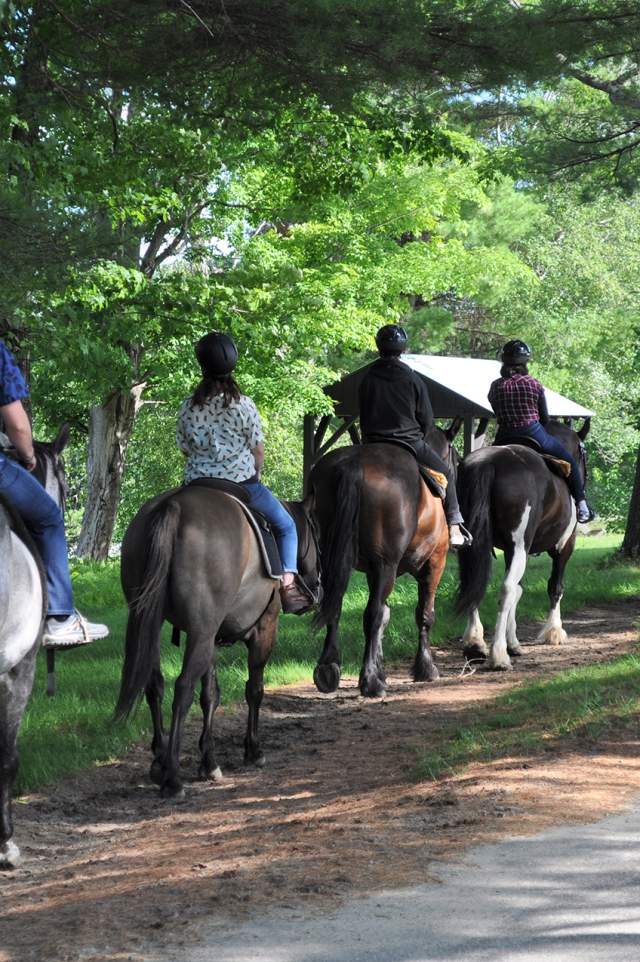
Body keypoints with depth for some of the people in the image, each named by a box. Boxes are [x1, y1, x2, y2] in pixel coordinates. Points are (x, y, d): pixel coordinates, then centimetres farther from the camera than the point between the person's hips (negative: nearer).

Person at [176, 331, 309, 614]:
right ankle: (288, 585, 1)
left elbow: (186, 449, 7)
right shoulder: (244, 405, -9)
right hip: (242, 482, -3)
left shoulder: (188, 407, -1)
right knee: (286, 526, 14)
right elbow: (258, 452, -4)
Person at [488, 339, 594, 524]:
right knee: (569, 461, 16)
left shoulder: (495, 387, 1)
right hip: (534, 434, -2)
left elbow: (498, 415, 9)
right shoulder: (533, 384, -4)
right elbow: (545, 417, 3)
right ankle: (581, 505, 15)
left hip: (504, 439, 2)